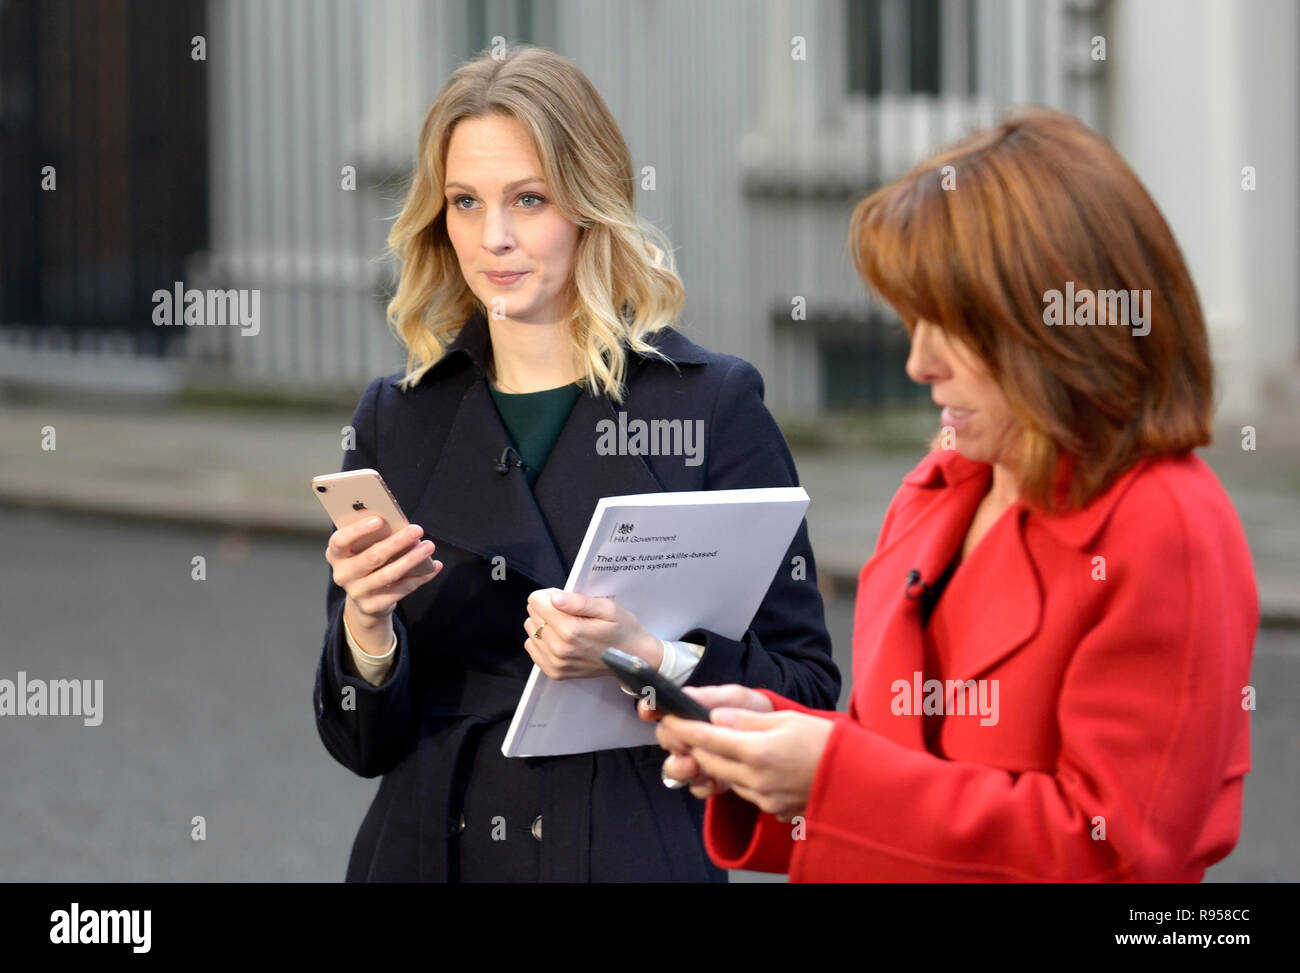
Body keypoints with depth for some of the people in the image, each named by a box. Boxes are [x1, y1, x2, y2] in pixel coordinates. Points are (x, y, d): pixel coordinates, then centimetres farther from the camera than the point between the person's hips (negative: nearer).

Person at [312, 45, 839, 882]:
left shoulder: (713, 403, -4)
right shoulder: (396, 421, 5)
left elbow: (805, 693, -6)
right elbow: (362, 743, 6)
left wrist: (643, 658, -20)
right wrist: (366, 627, -13)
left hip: (637, 853, -3)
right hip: (432, 853, 3)